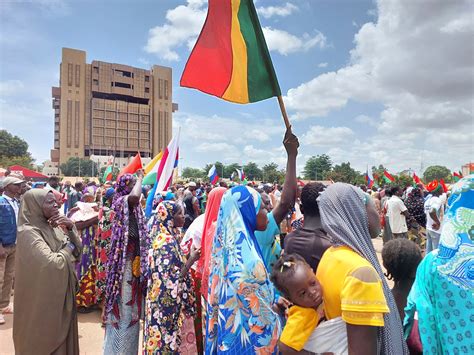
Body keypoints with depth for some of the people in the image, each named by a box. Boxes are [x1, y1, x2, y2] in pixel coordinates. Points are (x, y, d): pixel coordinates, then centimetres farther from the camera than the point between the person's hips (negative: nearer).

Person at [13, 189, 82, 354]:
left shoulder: (53, 226, 2)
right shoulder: (28, 232, -21)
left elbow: (78, 250, 6)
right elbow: (52, 263, -29)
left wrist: (71, 229, -9)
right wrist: (67, 247, -12)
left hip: (61, 293, 7)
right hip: (43, 298, -7)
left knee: (61, 335, 20)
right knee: (46, 340, 11)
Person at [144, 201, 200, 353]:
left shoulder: (169, 237, 6)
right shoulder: (167, 242, -23)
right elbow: (173, 280, -24)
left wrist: (188, 258, 8)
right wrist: (192, 259, -20)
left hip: (166, 299, 9)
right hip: (169, 301, -9)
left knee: (168, 335, 20)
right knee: (170, 337, 6)